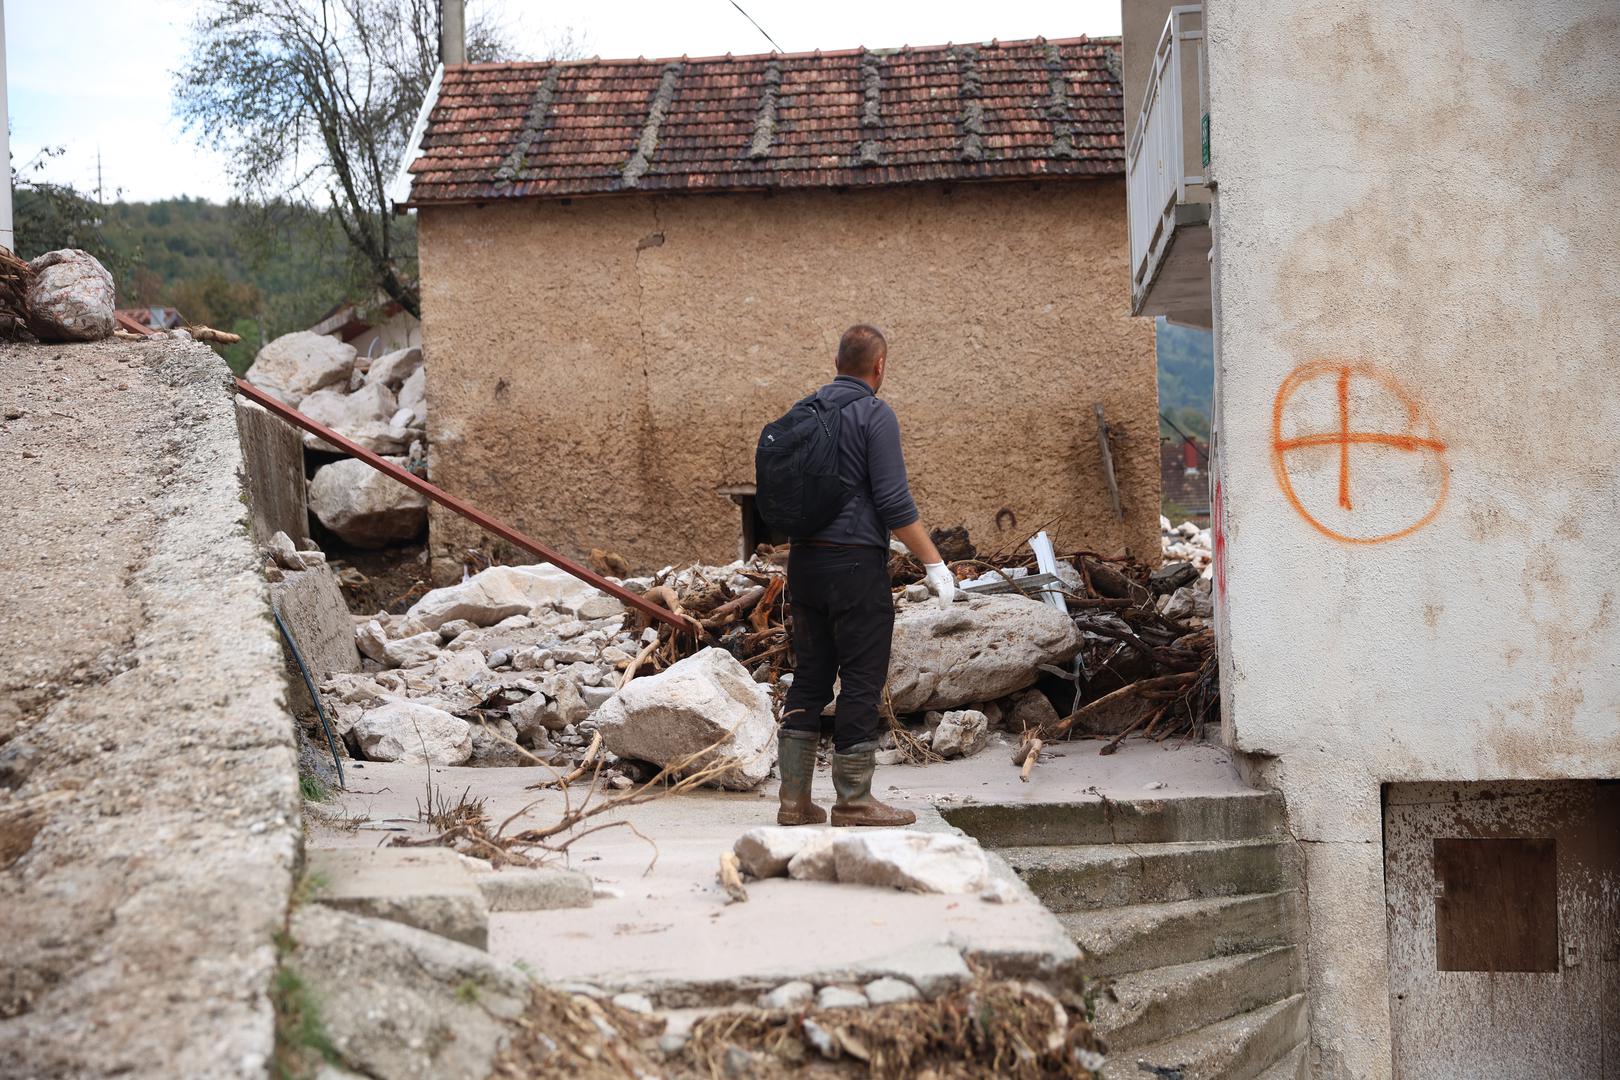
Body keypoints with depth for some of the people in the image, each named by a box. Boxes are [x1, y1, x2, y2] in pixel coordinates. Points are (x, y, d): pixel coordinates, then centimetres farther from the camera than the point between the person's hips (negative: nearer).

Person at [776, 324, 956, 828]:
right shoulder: (874, 414, -10)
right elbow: (894, 503, -16)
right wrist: (934, 563, -9)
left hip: (804, 560, 7)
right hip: (855, 561, -7)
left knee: (809, 678, 11)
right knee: (862, 682, 0)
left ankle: (794, 799, 11)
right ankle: (853, 803, 5)